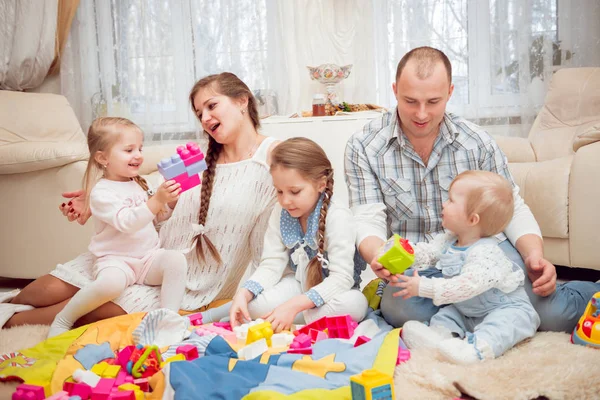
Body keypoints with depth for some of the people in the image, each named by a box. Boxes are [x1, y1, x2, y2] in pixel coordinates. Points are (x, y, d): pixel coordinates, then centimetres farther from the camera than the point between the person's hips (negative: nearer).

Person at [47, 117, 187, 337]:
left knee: (176, 259, -23)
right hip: (115, 260, -6)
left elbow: (157, 217, 24)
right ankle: (62, 320, -11)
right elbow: (127, 222, -26)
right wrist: (157, 200, -36)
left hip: (150, 256, 6)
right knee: (111, 282, -37)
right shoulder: (101, 192, -10)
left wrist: (167, 203, 4)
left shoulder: (139, 184, 13)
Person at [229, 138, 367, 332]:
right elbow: (272, 264, -8)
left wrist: (294, 305, -38)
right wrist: (243, 294, -28)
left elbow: (342, 277, -28)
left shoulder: (337, 217, -22)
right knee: (253, 304, -23)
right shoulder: (280, 214, -6)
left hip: (331, 292, -3)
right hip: (298, 285, 4)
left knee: (355, 304, -37)